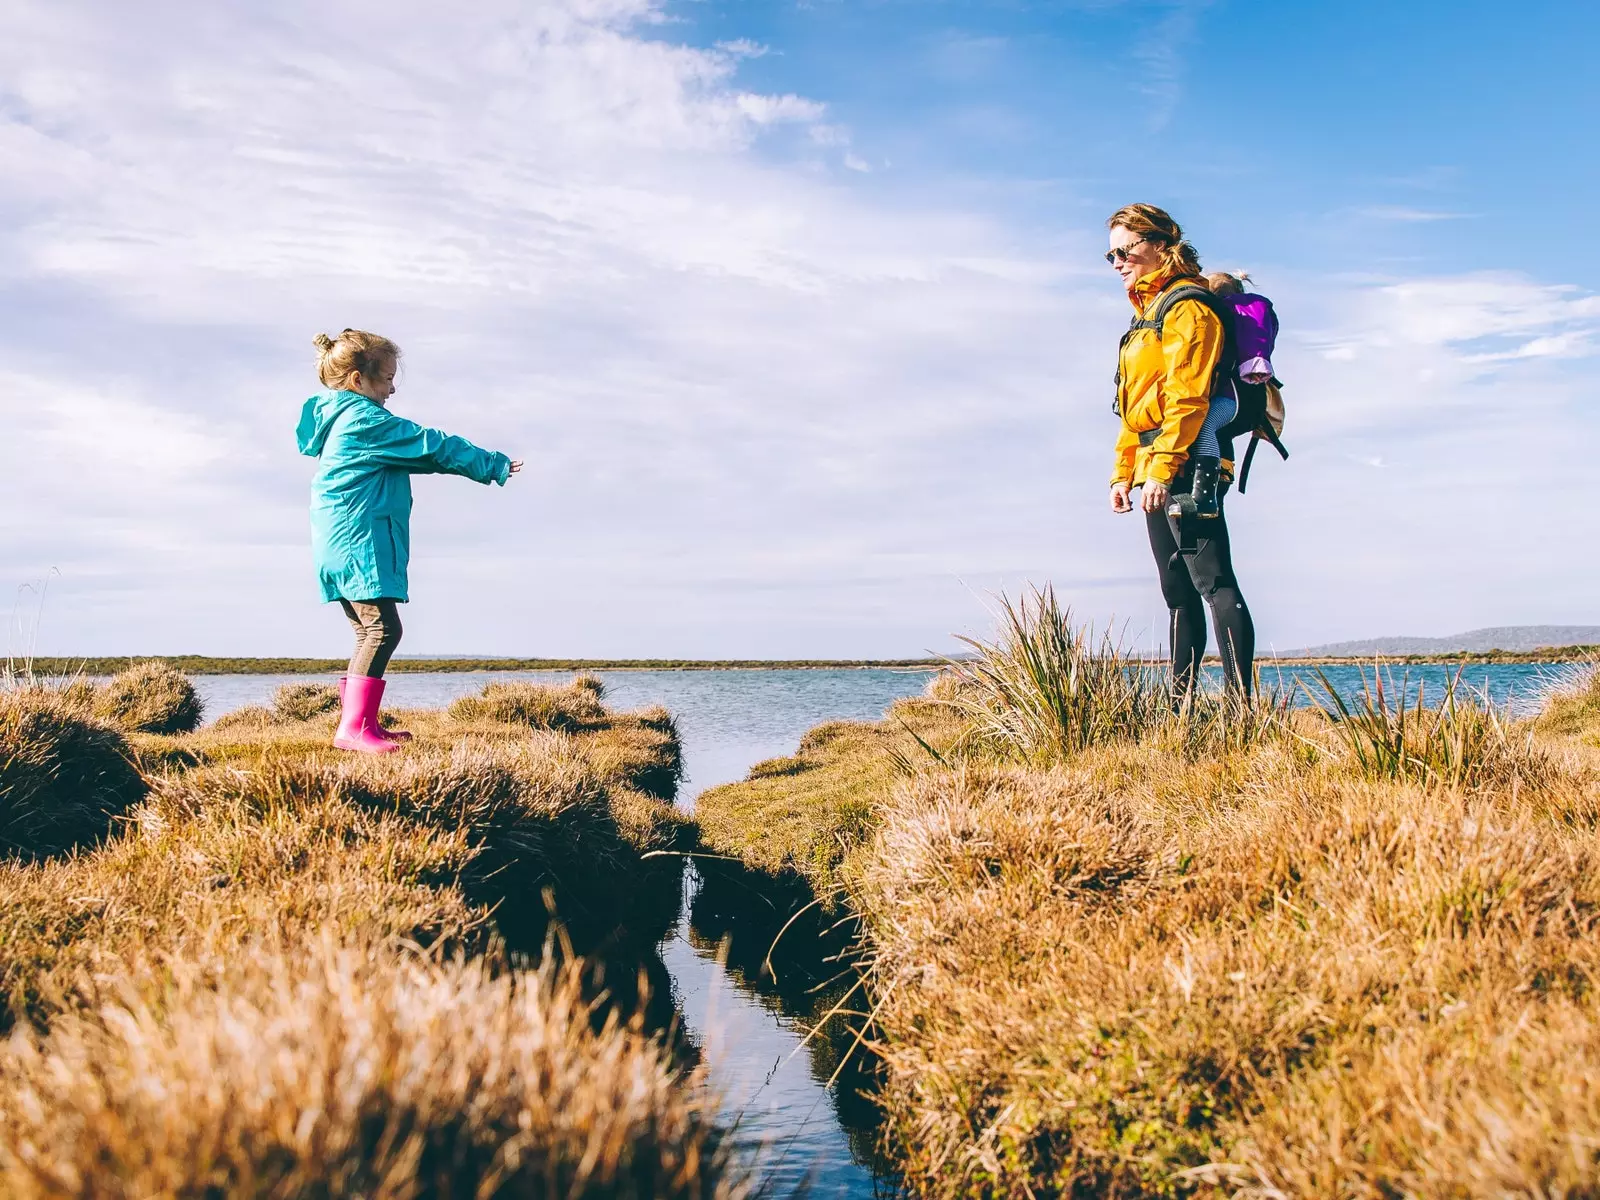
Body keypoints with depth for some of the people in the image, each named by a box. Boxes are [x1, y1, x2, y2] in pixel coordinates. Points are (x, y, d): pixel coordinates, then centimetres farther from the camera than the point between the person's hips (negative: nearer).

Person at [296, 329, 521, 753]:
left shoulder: (336, 420, 19)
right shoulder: (367, 420, -12)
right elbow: (432, 447, -10)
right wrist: (494, 465, -2)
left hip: (340, 544, 11)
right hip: (360, 543, -11)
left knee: (370, 632, 14)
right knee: (382, 628, -13)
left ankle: (363, 724, 18)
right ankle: (353, 727, -16)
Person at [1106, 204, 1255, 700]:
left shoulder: (1187, 307, -7)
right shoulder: (1147, 313, 24)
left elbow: (1186, 397, -17)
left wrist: (1162, 468, -24)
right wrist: (1124, 472, 20)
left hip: (1187, 468, -10)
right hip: (1158, 473, 10)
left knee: (1213, 582, -13)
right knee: (1178, 593, 10)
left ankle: (1240, 704, -14)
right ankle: (1180, 705, 15)